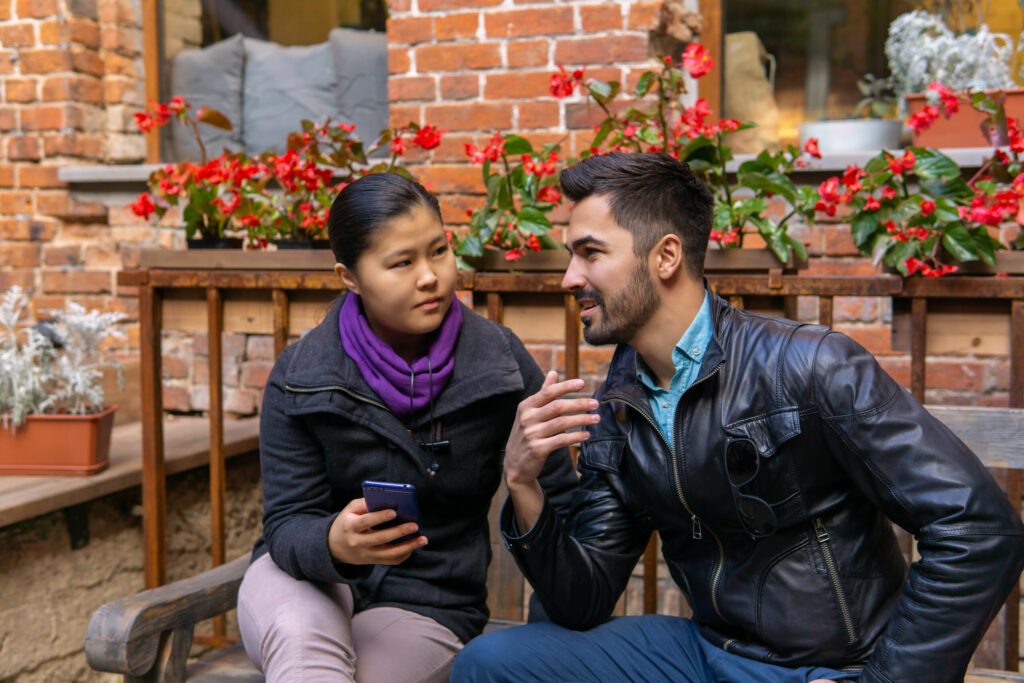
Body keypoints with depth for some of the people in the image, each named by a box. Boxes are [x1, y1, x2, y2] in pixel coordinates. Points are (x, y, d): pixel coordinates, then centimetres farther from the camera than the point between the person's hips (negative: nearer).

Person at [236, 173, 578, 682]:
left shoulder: (500, 362, -9)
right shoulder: (300, 377, -10)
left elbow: (559, 504, -1)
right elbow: (288, 525, -11)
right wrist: (334, 543, -34)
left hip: (425, 603, 1)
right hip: (308, 574, 0)